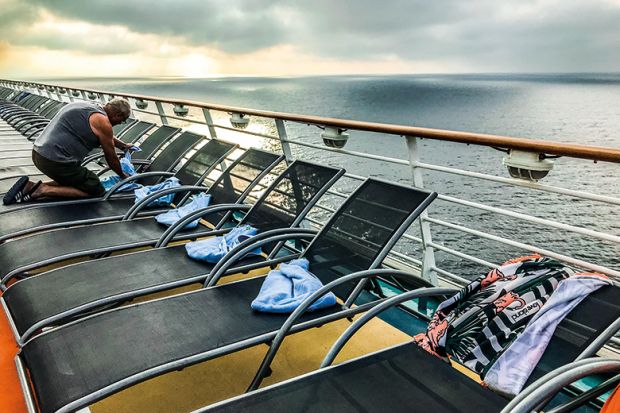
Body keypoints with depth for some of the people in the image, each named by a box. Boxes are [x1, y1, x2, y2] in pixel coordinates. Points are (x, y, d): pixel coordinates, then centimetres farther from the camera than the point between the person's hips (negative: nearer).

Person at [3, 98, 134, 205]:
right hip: (57, 161, -9)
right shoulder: (102, 121, -11)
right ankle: (44, 190, -7)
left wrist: (122, 145, 47)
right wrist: (122, 176, 15)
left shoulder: (87, 107, 16)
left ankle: (32, 186, 9)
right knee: (97, 190, 0)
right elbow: (111, 158, 0)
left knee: (74, 181, 26)